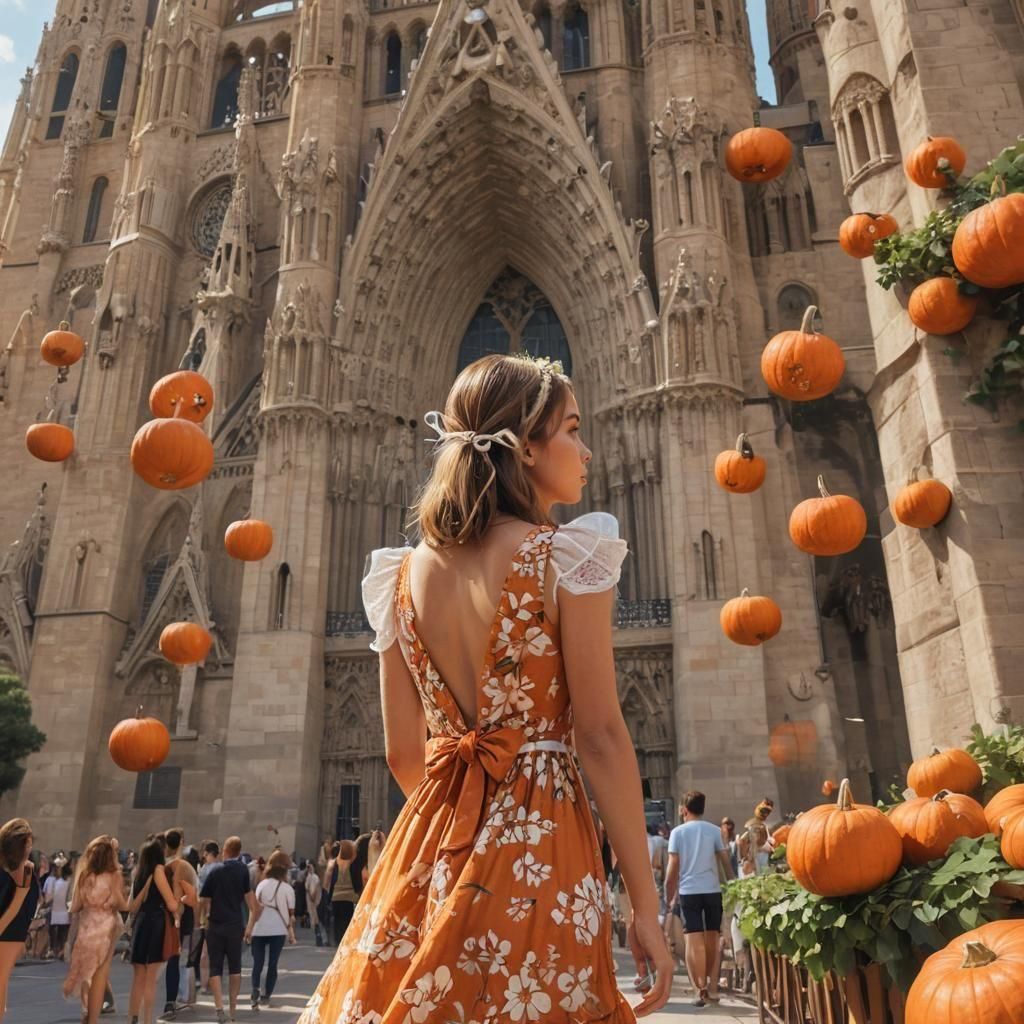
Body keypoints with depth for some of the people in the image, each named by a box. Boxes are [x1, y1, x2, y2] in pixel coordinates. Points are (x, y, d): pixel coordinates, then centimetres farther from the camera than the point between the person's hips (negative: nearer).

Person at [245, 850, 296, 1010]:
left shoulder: (262, 885, 0)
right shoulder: (288, 888, -1)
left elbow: (255, 908, -5)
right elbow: (291, 914, 2)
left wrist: (249, 928, -2)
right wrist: (292, 934, 10)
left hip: (260, 930, 1)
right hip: (278, 930, 0)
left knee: (258, 963, 8)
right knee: (272, 964, 9)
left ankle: (255, 989, -13)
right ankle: (266, 996, 9)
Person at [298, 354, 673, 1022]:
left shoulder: (404, 571, 4)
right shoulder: (566, 555, -11)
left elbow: (404, 753, 6)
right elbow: (601, 736, -14)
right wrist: (645, 903, -7)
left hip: (429, 850, 5)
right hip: (539, 843, -5)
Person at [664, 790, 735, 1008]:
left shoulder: (677, 832, 1)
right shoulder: (714, 830, 4)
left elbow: (673, 868, -2)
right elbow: (726, 861, 2)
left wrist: (669, 896, 4)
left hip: (688, 891, -2)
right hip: (712, 890, 2)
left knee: (694, 941, 0)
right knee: (712, 939, 13)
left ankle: (701, 990, -4)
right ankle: (712, 988, 17)